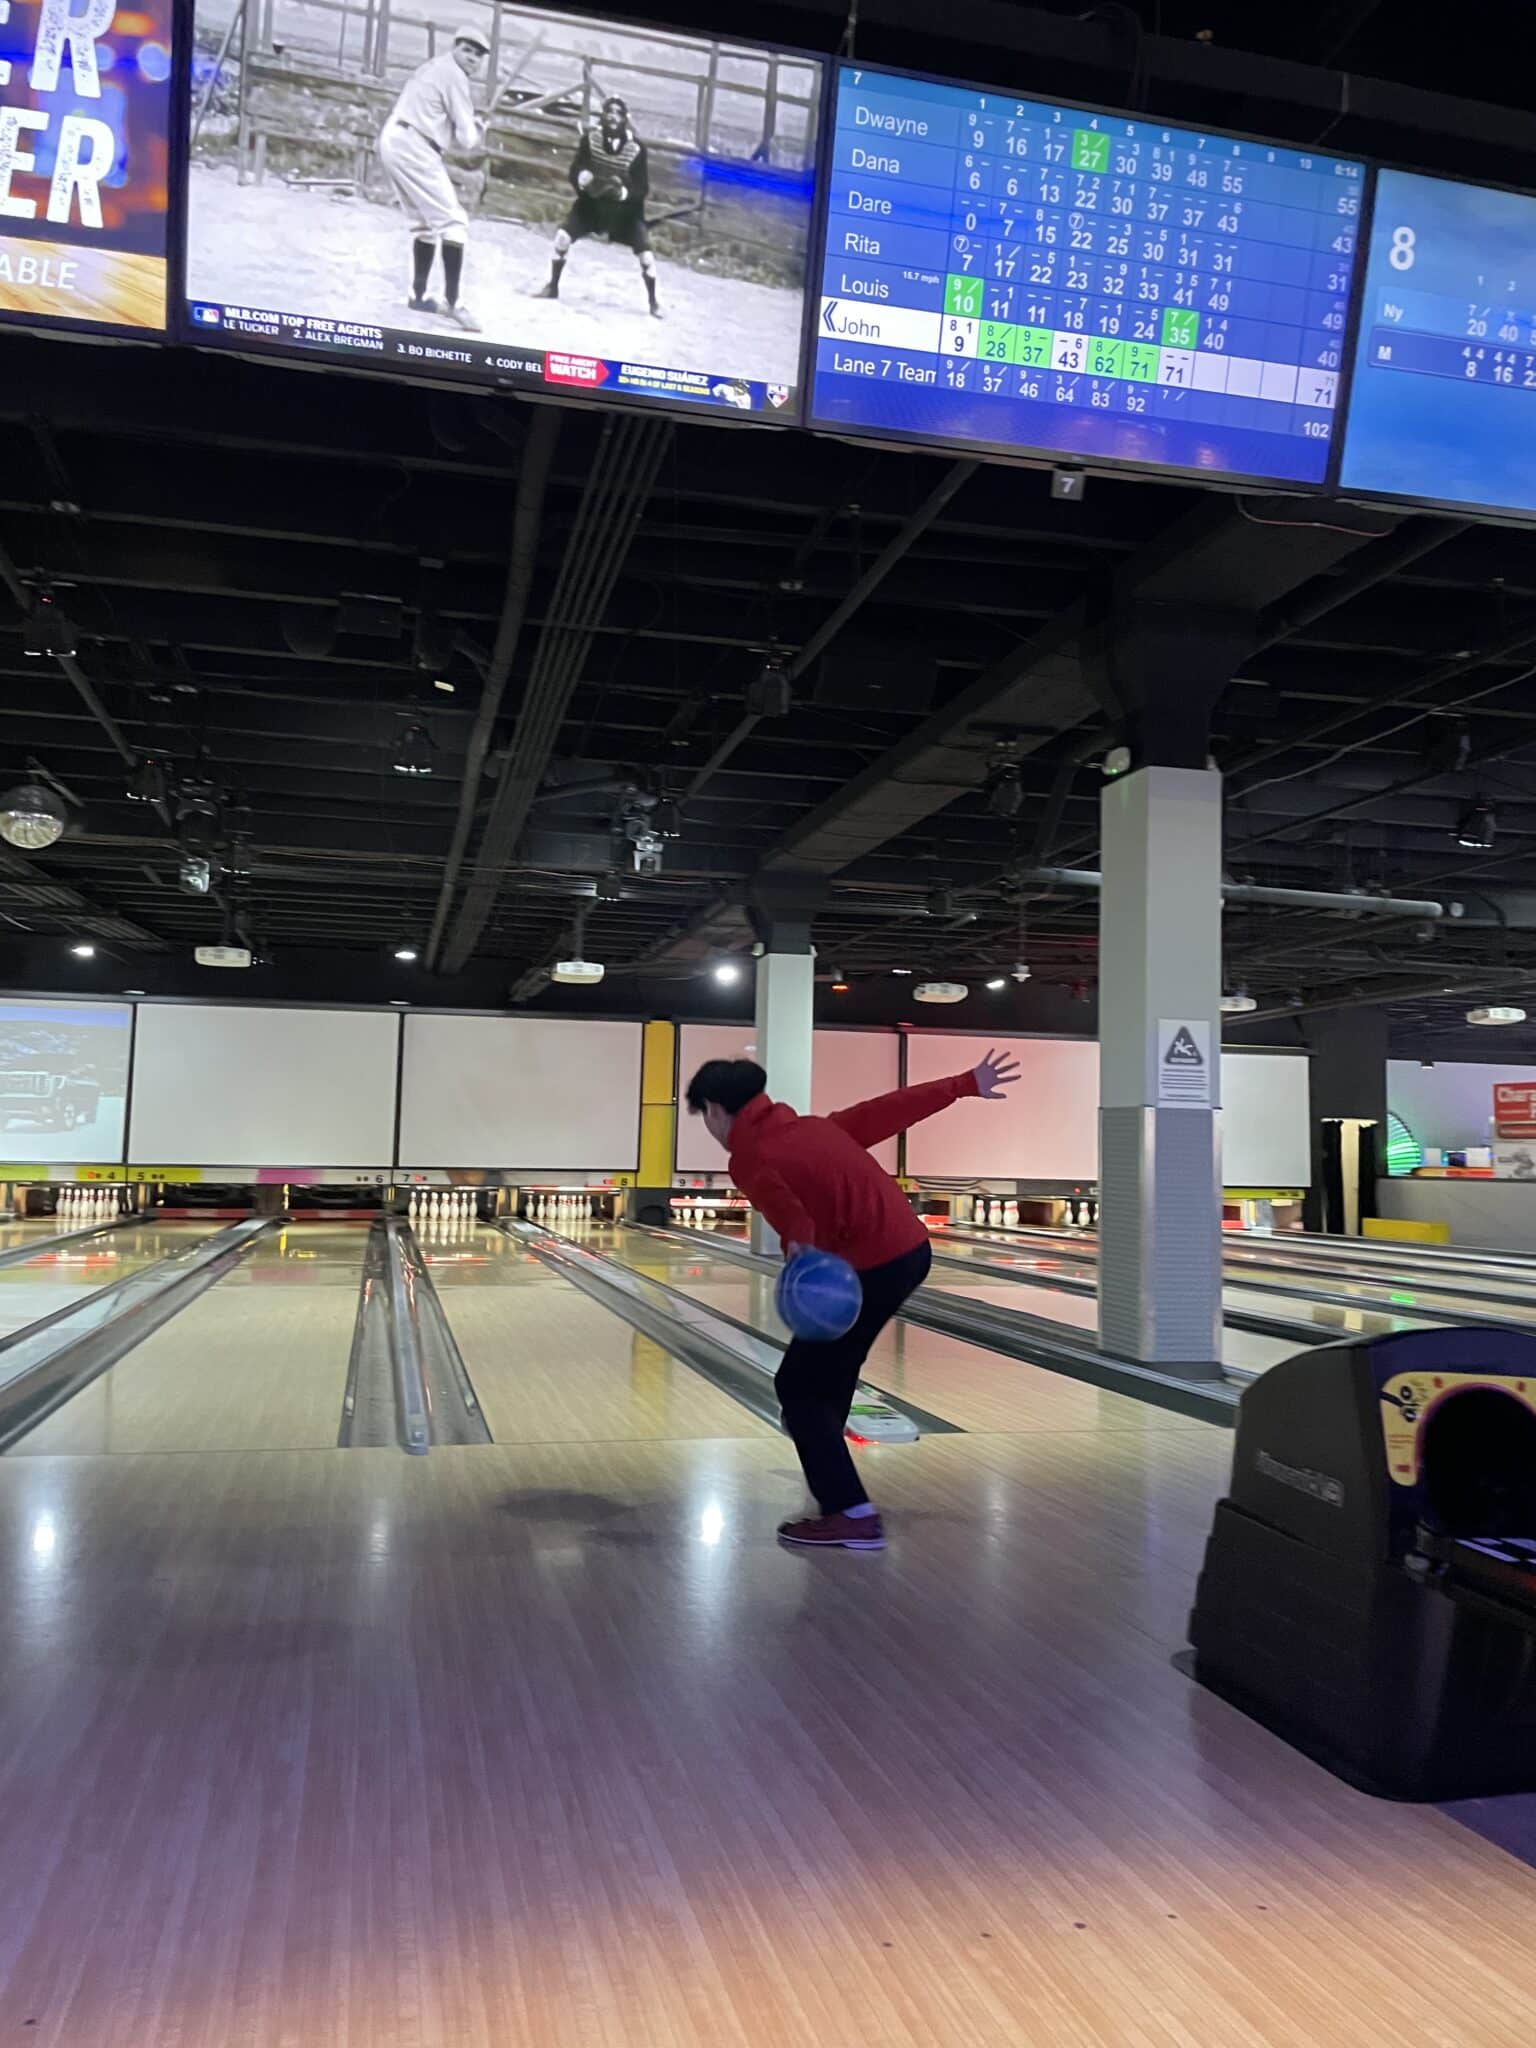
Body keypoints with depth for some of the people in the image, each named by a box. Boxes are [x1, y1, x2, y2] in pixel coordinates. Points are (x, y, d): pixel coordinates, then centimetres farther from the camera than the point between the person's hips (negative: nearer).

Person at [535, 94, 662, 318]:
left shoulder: (637, 148, -20)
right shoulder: (590, 138, -15)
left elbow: (643, 190, -18)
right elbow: (574, 172, -10)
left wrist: (623, 192, -37)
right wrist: (584, 178, -33)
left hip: (625, 208, -1)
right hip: (592, 202, 2)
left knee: (647, 255, -13)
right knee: (563, 236, -11)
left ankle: (653, 302, 11)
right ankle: (552, 287, 10)